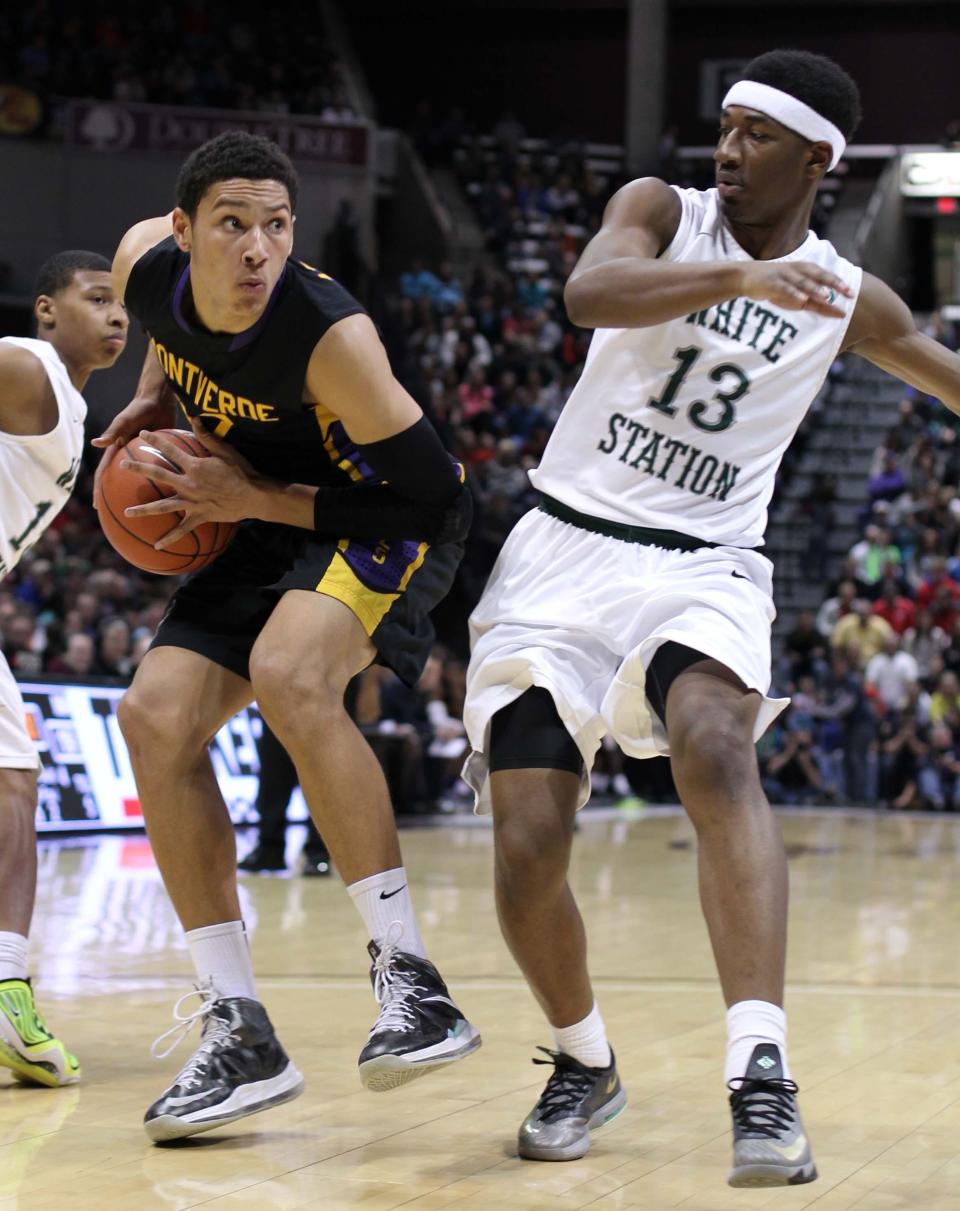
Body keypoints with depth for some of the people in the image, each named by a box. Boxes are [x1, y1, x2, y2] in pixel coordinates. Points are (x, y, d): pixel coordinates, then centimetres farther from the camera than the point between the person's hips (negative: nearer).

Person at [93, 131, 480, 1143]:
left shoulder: (331, 338, -33)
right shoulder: (146, 264, -14)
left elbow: (428, 491, -25)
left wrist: (257, 498, -25)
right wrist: (154, 396, -1)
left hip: (390, 521, -7)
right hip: (272, 520, 7)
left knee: (288, 673, -34)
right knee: (155, 717, -7)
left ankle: (409, 977, -30)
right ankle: (238, 1032, -2)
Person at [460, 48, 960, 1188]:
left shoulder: (849, 301, 8)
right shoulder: (661, 209, 1)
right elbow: (589, 291, -22)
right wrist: (742, 279, -35)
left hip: (702, 568, 0)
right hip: (565, 547, 0)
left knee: (715, 749, -33)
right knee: (527, 848, -11)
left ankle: (761, 1075, -41)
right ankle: (584, 1065, 19)